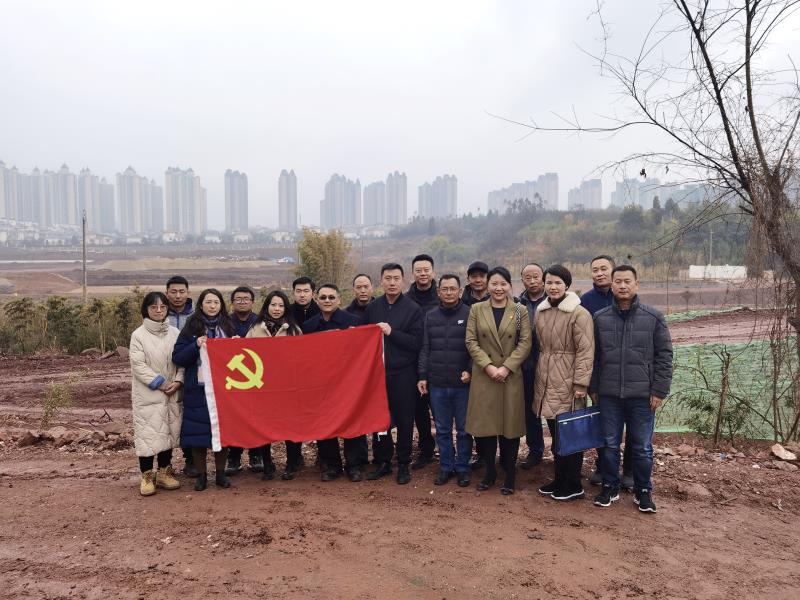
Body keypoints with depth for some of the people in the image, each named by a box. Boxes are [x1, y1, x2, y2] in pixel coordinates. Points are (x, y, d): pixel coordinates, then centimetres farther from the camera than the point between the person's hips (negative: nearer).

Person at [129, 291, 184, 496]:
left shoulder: (175, 333, 3)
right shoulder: (138, 335, -5)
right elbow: (138, 365, -9)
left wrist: (178, 381, -10)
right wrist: (160, 383, -13)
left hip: (172, 394, 3)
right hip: (147, 395, -3)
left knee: (169, 432, 10)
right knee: (147, 433, -3)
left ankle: (164, 472, 24)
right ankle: (147, 476, 12)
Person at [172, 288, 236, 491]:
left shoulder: (227, 327, 8)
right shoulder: (191, 328, 0)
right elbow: (177, 357, -4)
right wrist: (196, 346, -18)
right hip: (197, 389, -2)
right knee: (198, 432, 3)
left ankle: (221, 473, 21)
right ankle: (201, 475, 18)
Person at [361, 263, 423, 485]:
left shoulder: (413, 309, -5)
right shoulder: (372, 308, 5)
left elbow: (416, 343, -11)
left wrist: (391, 332, -18)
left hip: (403, 374, -3)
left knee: (404, 421, 6)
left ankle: (403, 465, 21)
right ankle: (382, 462, 24)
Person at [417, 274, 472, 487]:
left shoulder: (470, 314, -3)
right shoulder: (430, 316, 8)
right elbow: (425, 349, 9)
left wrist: (470, 370, -14)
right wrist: (422, 376, 4)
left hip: (463, 384, -3)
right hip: (437, 384, 3)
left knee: (463, 429, 8)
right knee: (442, 429, 12)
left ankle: (462, 468, 23)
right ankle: (445, 466, 26)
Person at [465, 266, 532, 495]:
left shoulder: (520, 311, 3)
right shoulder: (476, 309, 5)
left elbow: (525, 343, -4)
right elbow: (471, 342, -1)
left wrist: (506, 367, -14)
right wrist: (488, 366, -12)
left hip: (511, 377, -1)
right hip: (483, 376, 1)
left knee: (510, 425, 4)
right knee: (484, 424, 5)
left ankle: (510, 475, 19)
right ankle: (489, 471, 23)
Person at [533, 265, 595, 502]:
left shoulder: (579, 314, -10)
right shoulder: (541, 312, 11)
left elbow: (585, 351, -13)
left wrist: (580, 383, -16)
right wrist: (538, 376, 14)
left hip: (567, 384, -6)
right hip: (545, 382, 7)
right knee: (555, 435, 16)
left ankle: (573, 486, 17)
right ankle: (560, 480, 29)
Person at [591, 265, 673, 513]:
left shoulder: (654, 317, -3)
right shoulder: (600, 318, 3)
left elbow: (664, 355, -2)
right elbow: (594, 356, 8)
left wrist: (659, 390, -6)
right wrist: (593, 388, 6)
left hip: (642, 395, -1)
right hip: (609, 395, 2)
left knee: (642, 447, 9)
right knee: (610, 445, 11)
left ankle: (643, 491, 26)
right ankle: (610, 487, 27)